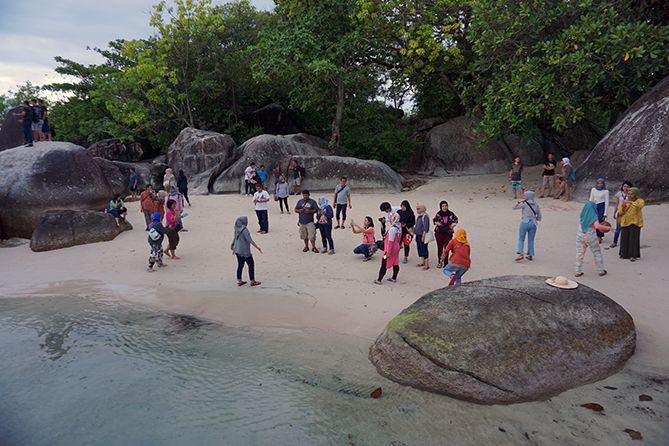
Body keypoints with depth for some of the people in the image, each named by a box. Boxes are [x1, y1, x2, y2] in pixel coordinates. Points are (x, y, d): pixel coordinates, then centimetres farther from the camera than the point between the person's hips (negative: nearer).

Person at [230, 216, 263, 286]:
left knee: (240, 265, 17)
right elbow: (249, 240, -24)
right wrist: (257, 247, -23)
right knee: (251, 265, 5)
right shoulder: (244, 229, -21)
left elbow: (235, 237, 18)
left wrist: (232, 244, 36)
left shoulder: (237, 229, 2)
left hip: (237, 250, 8)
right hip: (245, 251, -8)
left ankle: (239, 281, 23)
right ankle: (252, 281, 10)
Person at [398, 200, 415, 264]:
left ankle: (406, 257, 19)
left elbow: (413, 222, -5)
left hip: (407, 230, -2)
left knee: (406, 244, 6)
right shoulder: (399, 212, 3)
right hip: (399, 230, 2)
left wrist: (406, 225, -16)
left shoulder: (410, 213, -7)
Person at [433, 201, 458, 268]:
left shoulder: (450, 214, -3)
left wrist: (453, 224, -4)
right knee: (440, 247, 2)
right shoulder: (438, 214, -5)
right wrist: (437, 223, -10)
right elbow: (434, 220, 10)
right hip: (439, 233, 0)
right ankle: (440, 262, 14)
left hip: (448, 233, 1)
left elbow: (456, 219, 13)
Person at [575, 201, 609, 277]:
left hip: (580, 236, 3)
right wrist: (607, 228, -17)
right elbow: (597, 226, -29)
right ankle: (601, 271, 23)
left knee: (580, 253, 7)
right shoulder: (594, 217, -14)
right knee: (597, 253, 14)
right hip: (591, 237, -3)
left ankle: (578, 271, 7)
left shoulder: (583, 216, 0)